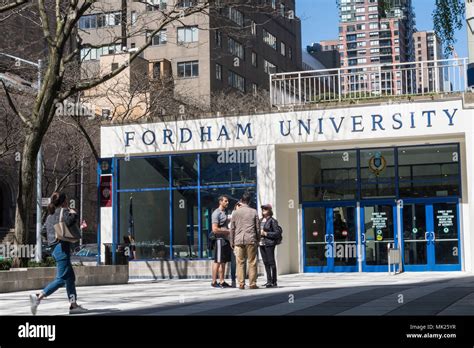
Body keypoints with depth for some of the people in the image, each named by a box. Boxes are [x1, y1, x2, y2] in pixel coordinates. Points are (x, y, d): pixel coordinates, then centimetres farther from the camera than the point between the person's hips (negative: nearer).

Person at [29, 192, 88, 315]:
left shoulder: (50, 216, 20)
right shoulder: (63, 211, -6)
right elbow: (69, 221, -26)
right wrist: (74, 214, -3)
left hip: (56, 248, 10)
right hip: (62, 247, -10)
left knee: (70, 277, 10)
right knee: (61, 279, -11)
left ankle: (73, 305, 8)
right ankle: (38, 297, -20)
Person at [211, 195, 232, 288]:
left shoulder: (224, 213, 20)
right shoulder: (216, 213, -10)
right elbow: (215, 229, -17)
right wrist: (228, 231, -13)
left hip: (226, 239, 9)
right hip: (220, 239, -9)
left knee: (223, 262, 9)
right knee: (217, 261, -7)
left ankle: (222, 282, 12)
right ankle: (214, 282, -3)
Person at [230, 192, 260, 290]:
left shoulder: (236, 212, 5)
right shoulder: (254, 212, 5)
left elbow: (232, 228, 6)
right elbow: (258, 228, 6)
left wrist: (231, 242, 13)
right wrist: (258, 240, 15)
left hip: (239, 240, 1)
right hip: (251, 240, 0)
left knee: (240, 262, 2)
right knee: (252, 262, 3)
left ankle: (241, 284, -2)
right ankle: (252, 284, 1)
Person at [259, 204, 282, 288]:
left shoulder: (272, 220, -5)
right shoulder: (260, 220, 16)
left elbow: (277, 233, -10)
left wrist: (266, 233, -14)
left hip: (269, 244, -7)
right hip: (261, 243, 7)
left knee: (271, 262, -6)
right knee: (266, 263, 9)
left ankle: (274, 282, -3)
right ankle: (269, 281, 15)